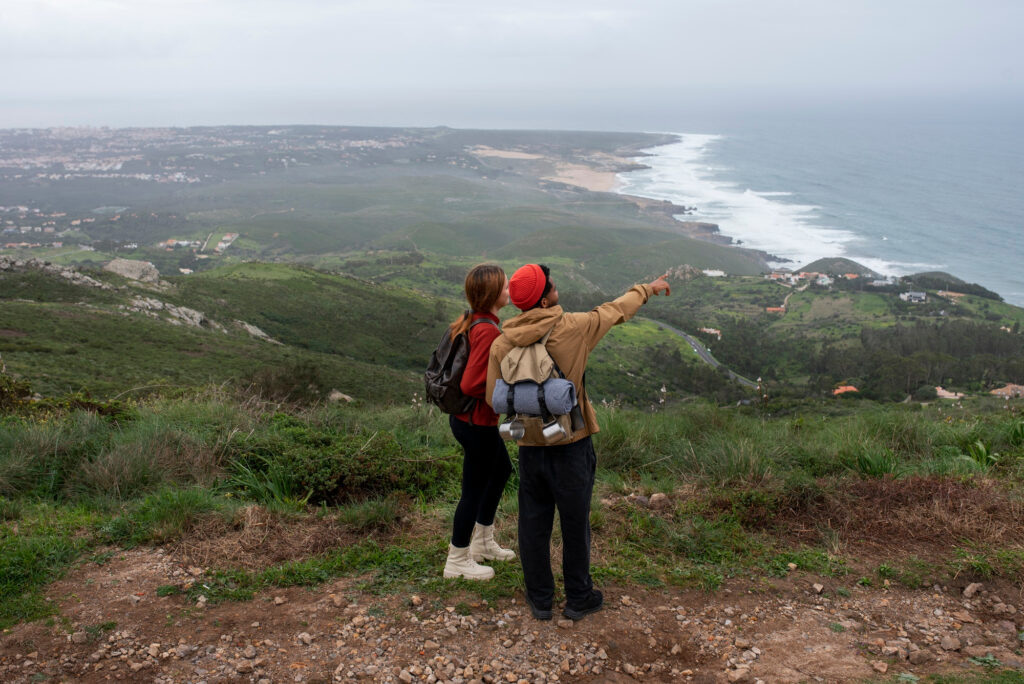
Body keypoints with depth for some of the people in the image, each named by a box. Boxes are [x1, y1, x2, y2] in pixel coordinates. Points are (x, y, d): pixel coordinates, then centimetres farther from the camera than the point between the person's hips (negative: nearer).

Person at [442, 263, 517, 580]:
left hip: (465, 416, 10)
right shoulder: (487, 330, -27)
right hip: (478, 423, -10)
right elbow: (471, 384, -29)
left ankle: (482, 542, 43)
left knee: (502, 470, 28)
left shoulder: (471, 321, 3)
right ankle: (457, 561, 25)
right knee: (474, 490, 7)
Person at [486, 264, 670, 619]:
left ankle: (540, 599, 26)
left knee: (534, 523, 14)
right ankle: (578, 597, 26)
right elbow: (615, 311, 3)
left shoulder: (501, 344, -7)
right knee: (575, 523, 12)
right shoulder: (572, 328, -14)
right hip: (571, 445, -2)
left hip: (529, 446, 3)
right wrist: (647, 289, 21)